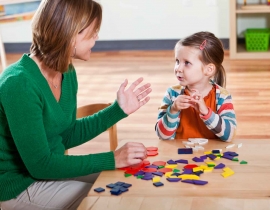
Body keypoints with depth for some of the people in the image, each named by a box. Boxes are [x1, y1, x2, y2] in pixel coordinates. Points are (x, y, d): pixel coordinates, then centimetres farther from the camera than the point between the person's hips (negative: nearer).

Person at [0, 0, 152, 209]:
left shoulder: (67, 73, -2)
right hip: (20, 186, -8)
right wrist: (112, 159, -24)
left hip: (51, 167, 8)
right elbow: (40, 164, -26)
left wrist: (118, 110, -1)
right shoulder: (19, 84, -28)